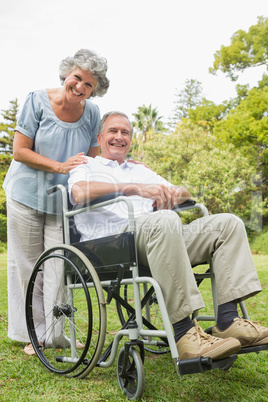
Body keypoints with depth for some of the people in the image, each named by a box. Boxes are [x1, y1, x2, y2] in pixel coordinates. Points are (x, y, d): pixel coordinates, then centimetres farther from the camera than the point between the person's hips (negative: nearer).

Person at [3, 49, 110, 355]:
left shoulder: (92, 113, 0)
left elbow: (93, 158, 8)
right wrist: (61, 167, -21)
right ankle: (29, 333, 19)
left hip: (65, 200, 2)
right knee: (27, 265, 5)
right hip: (27, 194, -1)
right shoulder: (38, 101, -8)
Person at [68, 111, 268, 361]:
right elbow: (80, 193, -9)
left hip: (157, 237, 7)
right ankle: (184, 334, -36)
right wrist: (135, 188, -18)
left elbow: (185, 195, 27)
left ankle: (227, 321, -21)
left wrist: (172, 193, 0)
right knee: (166, 221, -37)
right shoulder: (87, 166, 17)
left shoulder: (141, 171, 35)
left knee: (228, 223, -8)